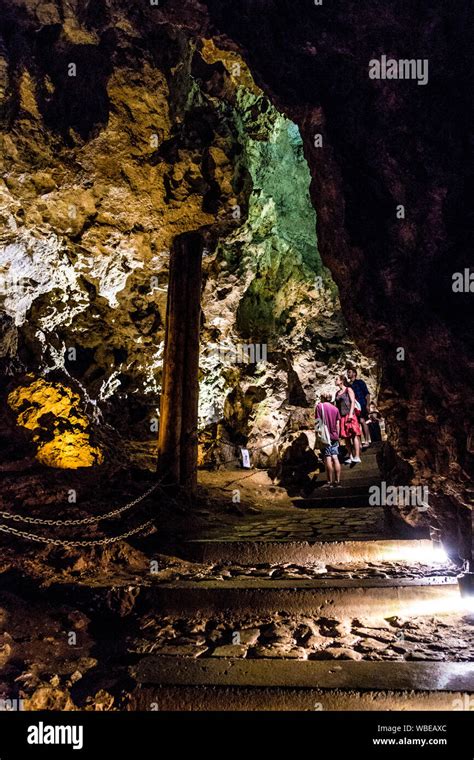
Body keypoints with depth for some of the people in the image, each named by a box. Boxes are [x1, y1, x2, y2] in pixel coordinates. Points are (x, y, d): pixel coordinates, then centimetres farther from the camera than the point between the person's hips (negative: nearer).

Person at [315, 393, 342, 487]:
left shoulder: (320, 406, -1)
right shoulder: (335, 408, 12)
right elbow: (338, 424, 12)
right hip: (334, 436, 4)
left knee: (328, 458, -6)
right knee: (335, 458, 5)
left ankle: (330, 482, -6)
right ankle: (337, 481, 4)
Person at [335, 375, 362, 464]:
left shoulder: (348, 390, 2)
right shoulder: (337, 393, 18)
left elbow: (353, 402, -6)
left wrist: (351, 414, -16)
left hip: (349, 415, -6)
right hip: (342, 417, 6)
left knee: (354, 435, -11)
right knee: (346, 437, 5)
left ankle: (357, 457, -17)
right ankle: (350, 457, 11)